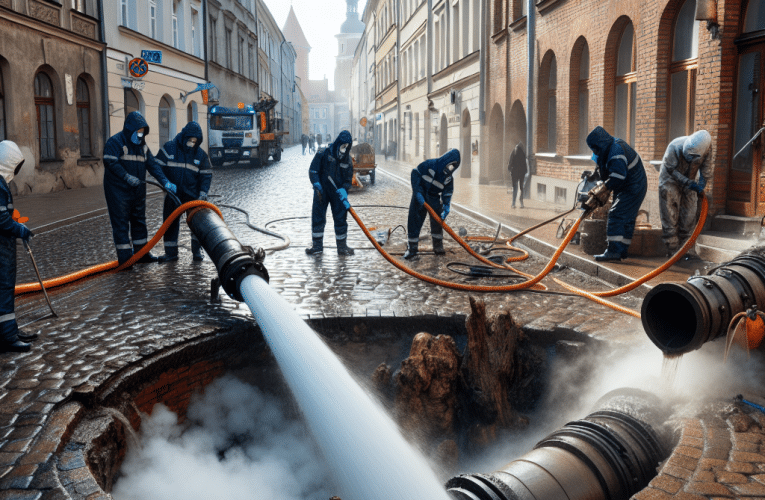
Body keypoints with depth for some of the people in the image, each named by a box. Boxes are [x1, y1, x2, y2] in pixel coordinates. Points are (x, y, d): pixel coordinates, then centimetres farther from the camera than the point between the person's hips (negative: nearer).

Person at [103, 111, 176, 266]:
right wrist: (127, 177, -26)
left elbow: (152, 164, 11)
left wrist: (165, 182, 0)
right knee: (121, 222, -5)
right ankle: (124, 257, -3)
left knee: (139, 220, 13)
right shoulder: (115, 142, -9)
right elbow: (110, 162, -19)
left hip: (138, 190, 8)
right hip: (118, 190, -8)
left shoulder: (142, 144, 14)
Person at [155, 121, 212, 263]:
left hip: (192, 194, 0)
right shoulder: (169, 147, -5)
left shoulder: (200, 154, 0)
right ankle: (171, 252, 13)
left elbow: (206, 175, 2)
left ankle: (197, 251, 9)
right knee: (170, 222, 4)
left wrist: (203, 193, -11)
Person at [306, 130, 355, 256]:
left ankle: (342, 247, 14)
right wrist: (317, 186, -20)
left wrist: (344, 189, -15)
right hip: (322, 192, -2)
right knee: (317, 218, 3)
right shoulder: (323, 154, -11)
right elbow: (313, 171, -7)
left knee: (341, 219, 4)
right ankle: (317, 245, 15)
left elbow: (348, 178, 5)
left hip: (337, 193, 2)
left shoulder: (347, 159, 0)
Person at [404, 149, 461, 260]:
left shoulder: (449, 178, -5)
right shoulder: (429, 165, -19)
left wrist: (445, 210, -18)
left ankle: (438, 246, 22)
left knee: (437, 221, 6)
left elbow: (447, 195, -3)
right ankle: (412, 248, 3)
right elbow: (415, 175, -18)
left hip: (434, 199, 4)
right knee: (414, 222, -4)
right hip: (419, 197, -4)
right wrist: (418, 195, -24)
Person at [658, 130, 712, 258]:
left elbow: (706, 165, -1)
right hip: (670, 180, -4)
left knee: (689, 216, 1)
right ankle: (672, 249, -4)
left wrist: (702, 183, -12)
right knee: (670, 215, -8)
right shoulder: (675, 147, -32)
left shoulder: (706, 149, -20)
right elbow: (671, 169, -22)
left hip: (688, 182, 4)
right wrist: (688, 183, -27)